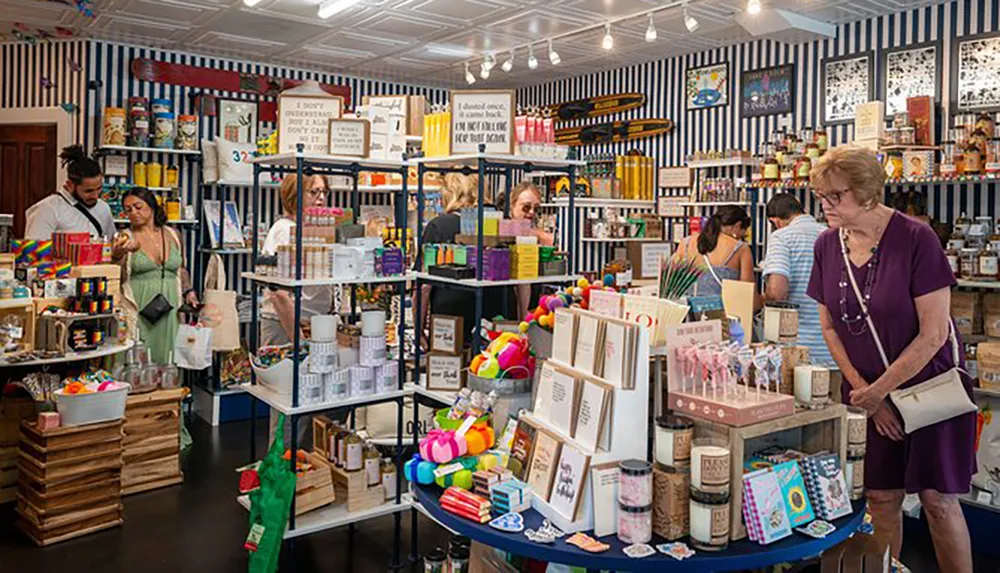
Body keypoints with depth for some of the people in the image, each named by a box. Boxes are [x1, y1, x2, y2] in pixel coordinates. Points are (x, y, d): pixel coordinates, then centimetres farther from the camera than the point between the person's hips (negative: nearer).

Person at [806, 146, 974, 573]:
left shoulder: (915, 238, -17)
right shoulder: (827, 244, -3)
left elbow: (934, 333, -18)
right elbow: (829, 327, 3)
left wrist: (880, 389, -15)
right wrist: (864, 392, -4)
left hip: (930, 385, -3)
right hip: (870, 393, 4)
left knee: (937, 498, 1)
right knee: (881, 496, 7)